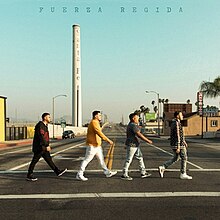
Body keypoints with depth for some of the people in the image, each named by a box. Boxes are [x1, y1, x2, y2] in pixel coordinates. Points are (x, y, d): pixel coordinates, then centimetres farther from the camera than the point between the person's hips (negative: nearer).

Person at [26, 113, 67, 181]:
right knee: (34, 161, -1)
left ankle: (57, 172, 10)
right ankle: (29, 176, 9)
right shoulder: (40, 125, -16)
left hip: (44, 147, 10)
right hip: (39, 147, -10)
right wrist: (47, 146, -26)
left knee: (49, 159, 9)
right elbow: (41, 137, -25)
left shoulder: (45, 126, 15)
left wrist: (47, 145, 21)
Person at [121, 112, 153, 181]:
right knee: (128, 160, -3)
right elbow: (139, 135, -23)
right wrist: (147, 140, -17)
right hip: (132, 145, -11)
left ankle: (143, 173, 21)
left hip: (135, 145, 11)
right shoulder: (133, 126, -19)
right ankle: (124, 175, 4)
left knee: (140, 157, 14)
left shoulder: (131, 125, 14)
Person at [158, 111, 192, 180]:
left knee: (175, 158, 16)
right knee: (184, 158, 2)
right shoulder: (177, 123, -18)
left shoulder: (174, 122, 15)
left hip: (174, 144, 10)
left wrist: (184, 141, 27)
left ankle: (162, 168, 8)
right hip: (178, 144, -10)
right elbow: (177, 136, -22)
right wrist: (178, 147, -23)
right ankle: (183, 174, 11)